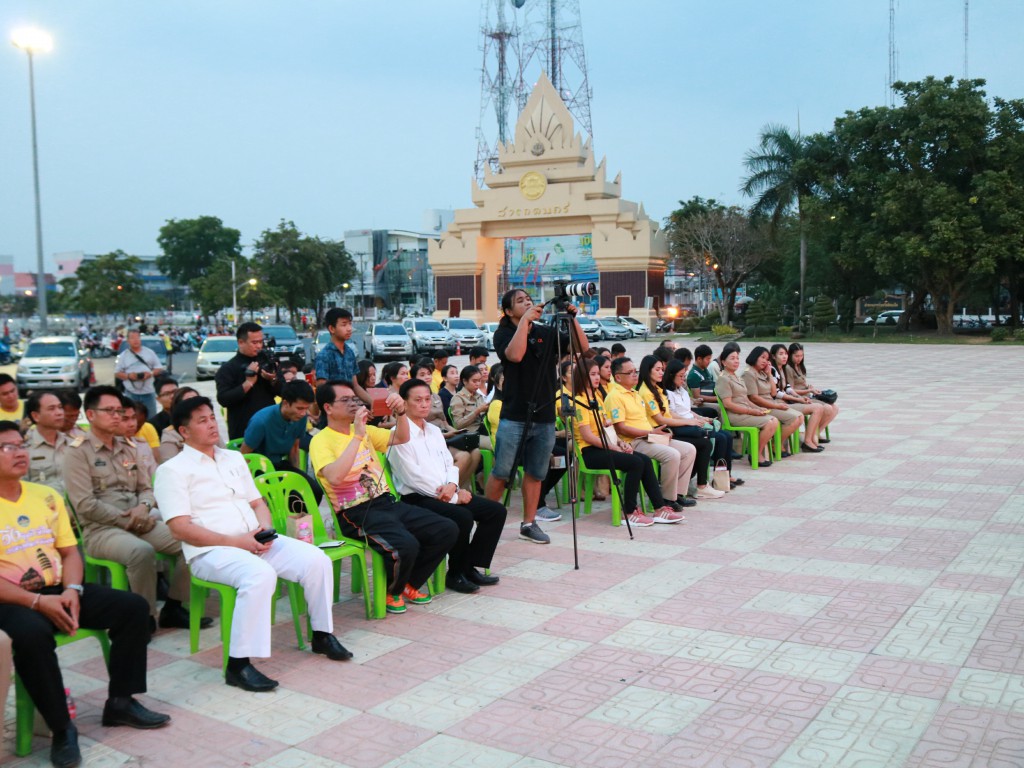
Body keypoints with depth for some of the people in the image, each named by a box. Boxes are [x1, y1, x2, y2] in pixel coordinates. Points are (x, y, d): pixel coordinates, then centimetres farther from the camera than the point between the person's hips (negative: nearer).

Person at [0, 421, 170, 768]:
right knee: (32, 633, -38)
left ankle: (120, 701, 5)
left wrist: (71, 591, -8)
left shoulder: (47, 496, 11)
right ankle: (61, 728, -20)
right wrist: (38, 602, -22)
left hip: (58, 591, 6)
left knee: (132, 606, -8)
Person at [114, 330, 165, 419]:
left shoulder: (150, 352, 8)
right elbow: (117, 373, 6)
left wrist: (151, 373, -11)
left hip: (149, 392, 1)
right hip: (131, 393, -1)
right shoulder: (123, 355, 6)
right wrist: (128, 376, -13)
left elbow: (159, 369, 10)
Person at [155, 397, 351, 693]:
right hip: (210, 552, -7)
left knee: (317, 560, -12)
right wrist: (235, 541, -16)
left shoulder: (234, 458, 20)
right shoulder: (172, 470, -1)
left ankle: (322, 635, 6)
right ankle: (238, 664, -29)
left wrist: (264, 529, -3)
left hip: (255, 542, 7)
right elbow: (181, 528, -11)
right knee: (260, 575, -36)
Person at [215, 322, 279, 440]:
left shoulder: (266, 361, 7)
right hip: (243, 431, -4)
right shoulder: (228, 368, -5)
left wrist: (273, 380, -11)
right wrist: (248, 383, -21)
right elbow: (223, 399, -16)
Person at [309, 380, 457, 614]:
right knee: (405, 545, -33)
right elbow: (334, 477, -26)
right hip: (356, 513, -8)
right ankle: (390, 591, 0)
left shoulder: (364, 430, 15)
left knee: (447, 530, -6)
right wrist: (357, 436, -25)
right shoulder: (321, 441, -7)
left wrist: (400, 412, -5)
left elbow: (401, 438, 14)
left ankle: (409, 584, 13)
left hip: (387, 502, 8)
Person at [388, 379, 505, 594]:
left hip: (447, 493, 9)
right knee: (463, 516, -32)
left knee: (496, 511, -3)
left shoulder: (434, 431, 18)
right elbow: (414, 478, -17)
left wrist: (452, 485, -8)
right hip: (416, 498, -9)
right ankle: (455, 574, -10)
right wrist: (455, 497, -14)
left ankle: (470, 567, 4)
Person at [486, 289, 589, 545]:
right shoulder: (503, 333, 0)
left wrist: (572, 319, -5)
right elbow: (515, 354, -22)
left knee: (536, 474, 9)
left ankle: (529, 524, 19)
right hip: (514, 416, -4)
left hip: (544, 417, 4)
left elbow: (584, 347, 5)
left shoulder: (547, 333, 12)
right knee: (501, 473, 0)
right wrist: (525, 320, -18)